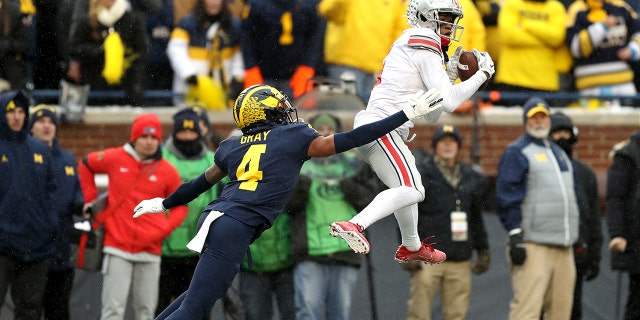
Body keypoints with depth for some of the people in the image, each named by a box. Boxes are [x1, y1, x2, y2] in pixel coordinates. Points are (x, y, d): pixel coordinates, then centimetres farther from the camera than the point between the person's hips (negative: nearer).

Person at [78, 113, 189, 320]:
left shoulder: (167, 171, 2)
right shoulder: (115, 159, 1)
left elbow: (180, 206, 12)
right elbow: (85, 165, 20)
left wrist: (163, 229, -5)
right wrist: (92, 200, 12)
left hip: (150, 251, 2)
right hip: (118, 249, -2)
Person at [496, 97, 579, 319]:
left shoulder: (559, 153, 24)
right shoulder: (517, 152, -1)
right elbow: (507, 197, -8)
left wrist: (573, 238, 24)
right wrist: (515, 236, -17)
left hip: (564, 247, 8)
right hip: (533, 246, -7)